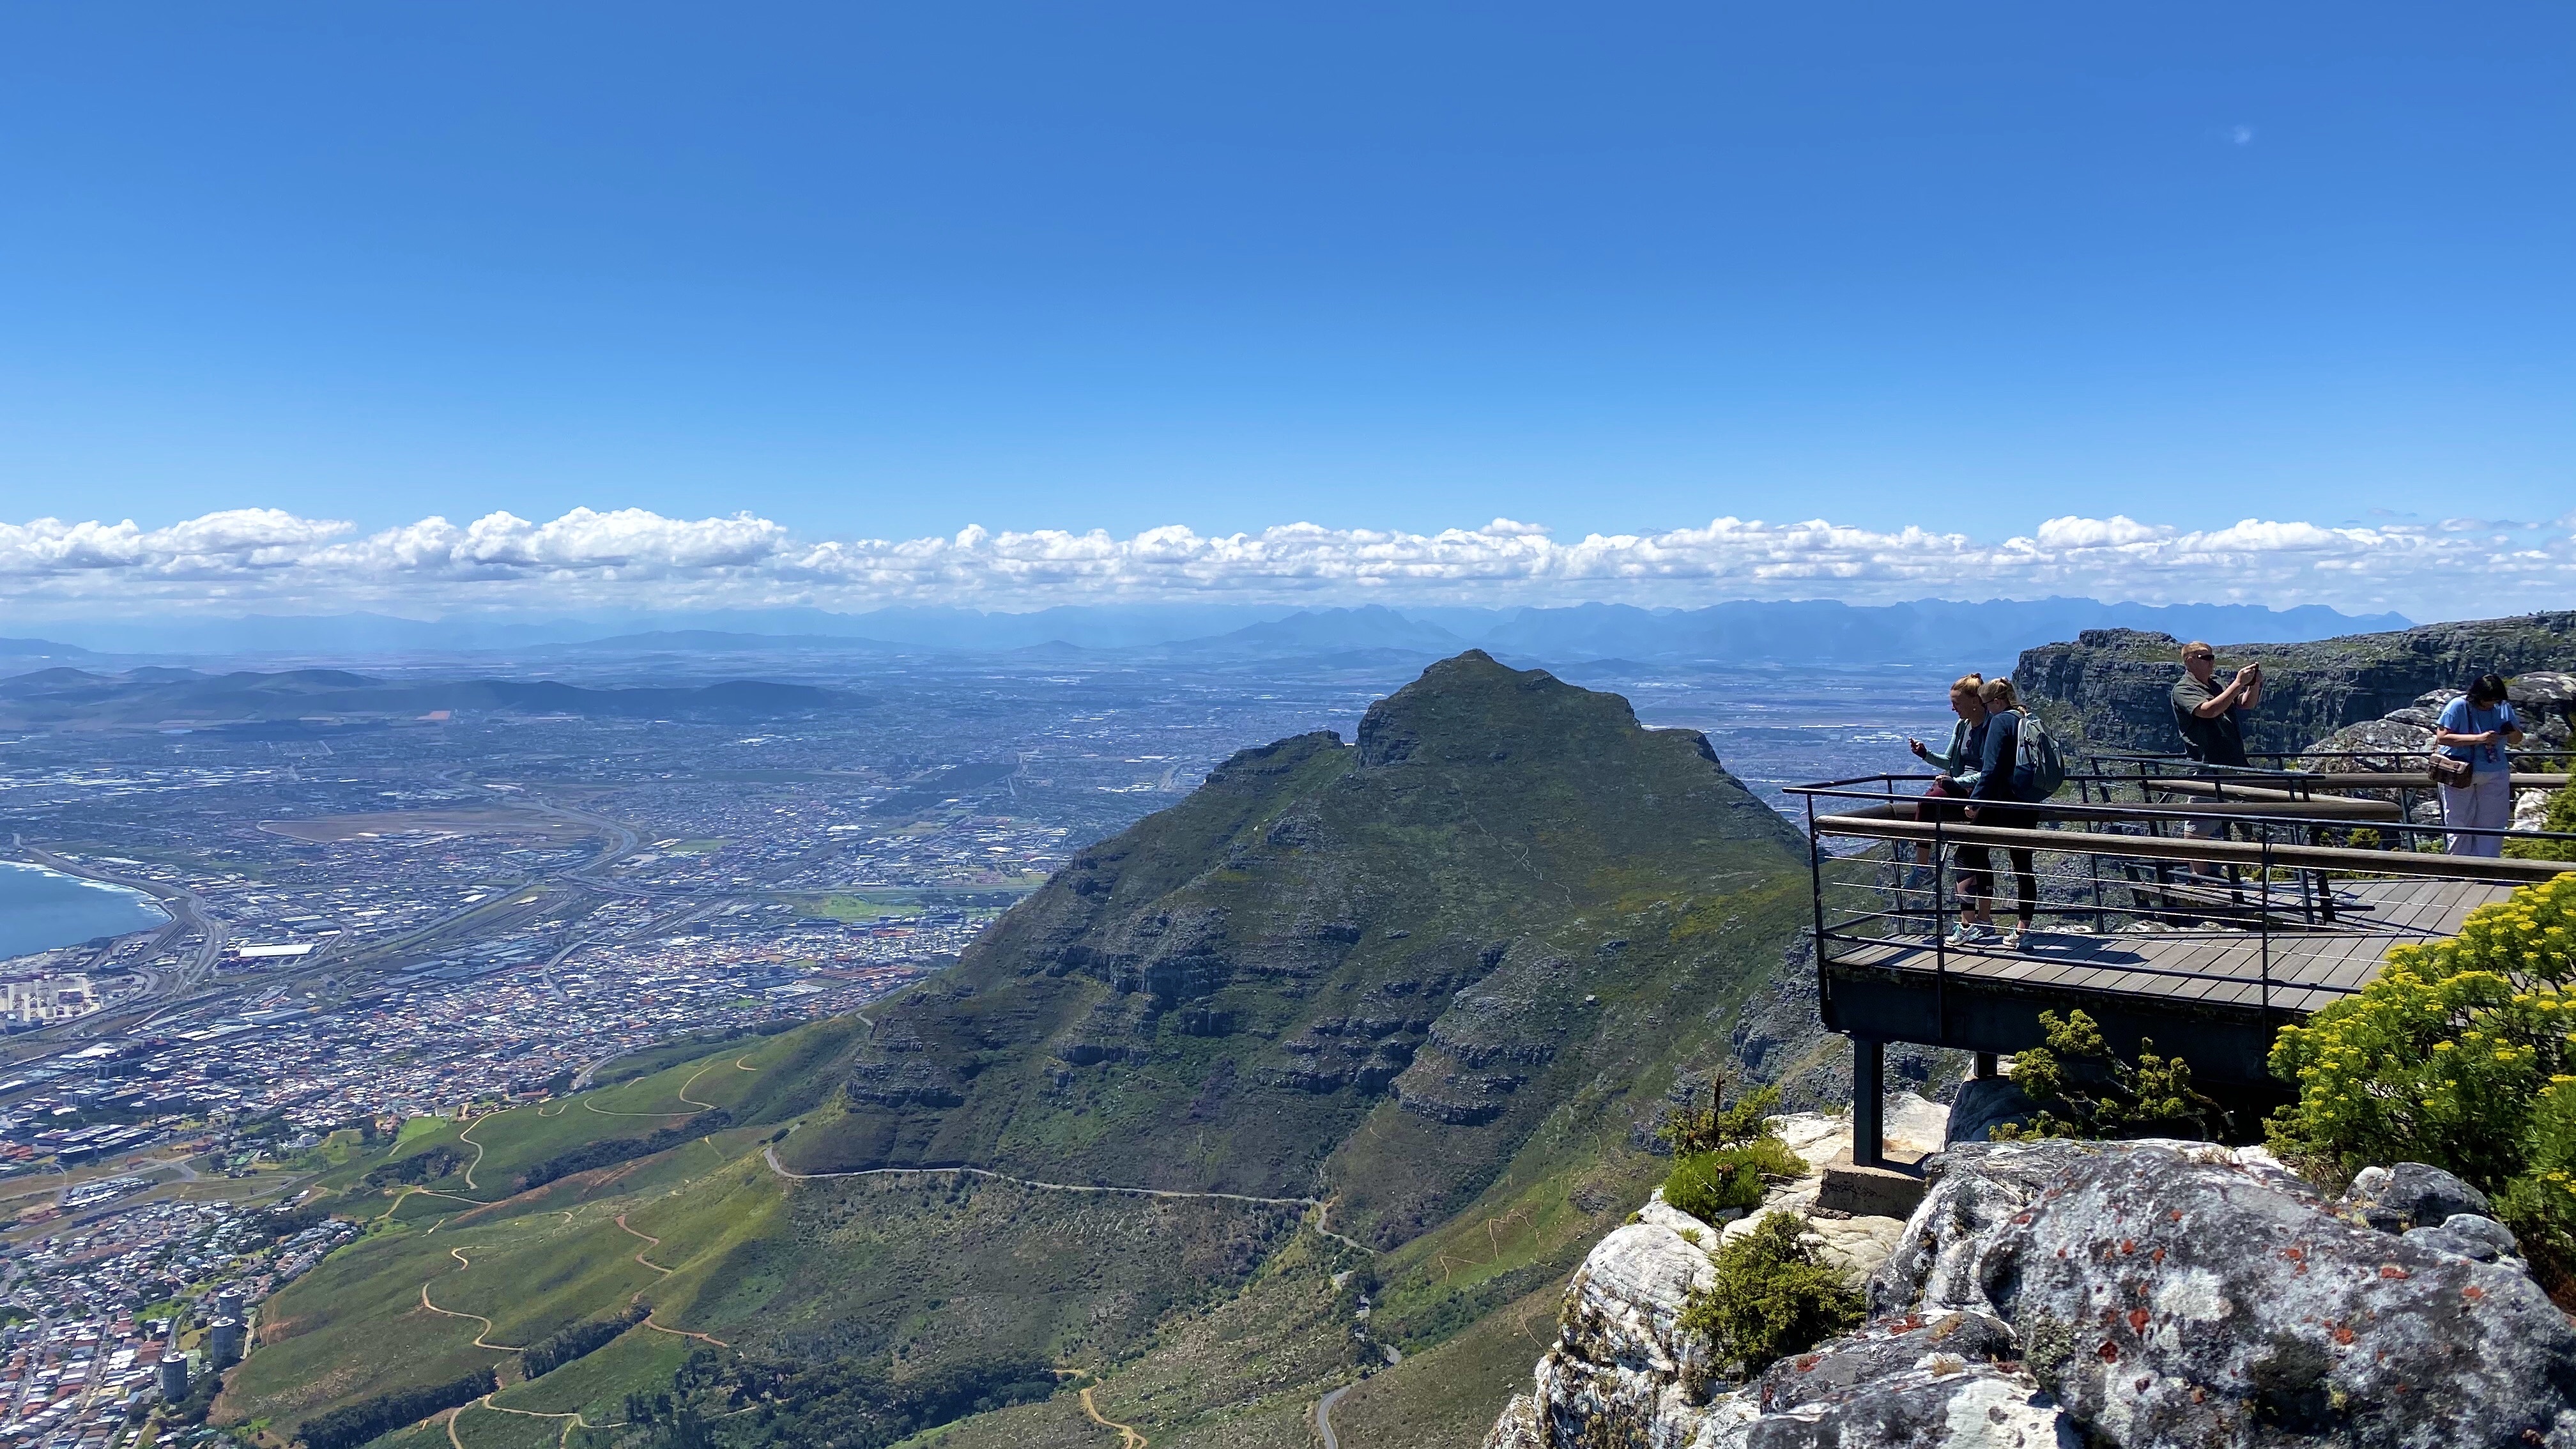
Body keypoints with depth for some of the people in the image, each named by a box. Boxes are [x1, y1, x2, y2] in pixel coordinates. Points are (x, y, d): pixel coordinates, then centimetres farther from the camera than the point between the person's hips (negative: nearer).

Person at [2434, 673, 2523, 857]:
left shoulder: (2504, 708, 5)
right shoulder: (2458, 706, -11)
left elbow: (2517, 740, 14)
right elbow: (2442, 737, -18)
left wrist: (2511, 733, -11)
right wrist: (2479, 738, -24)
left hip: (2495, 775, 4)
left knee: (2492, 825, 4)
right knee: (2459, 826, 3)